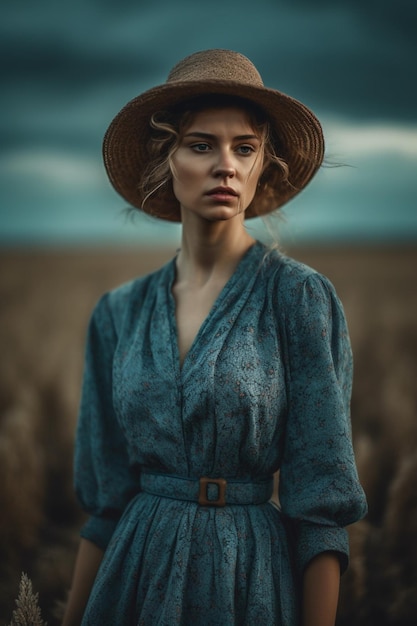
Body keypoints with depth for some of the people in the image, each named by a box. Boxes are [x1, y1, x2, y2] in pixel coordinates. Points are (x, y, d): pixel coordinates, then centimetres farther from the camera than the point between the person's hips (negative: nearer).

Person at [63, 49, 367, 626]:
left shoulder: (299, 296, -10)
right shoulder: (121, 313, 2)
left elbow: (321, 506, -11)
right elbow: (106, 496, 6)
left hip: (252, 576, -3)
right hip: (135, 570, 3)